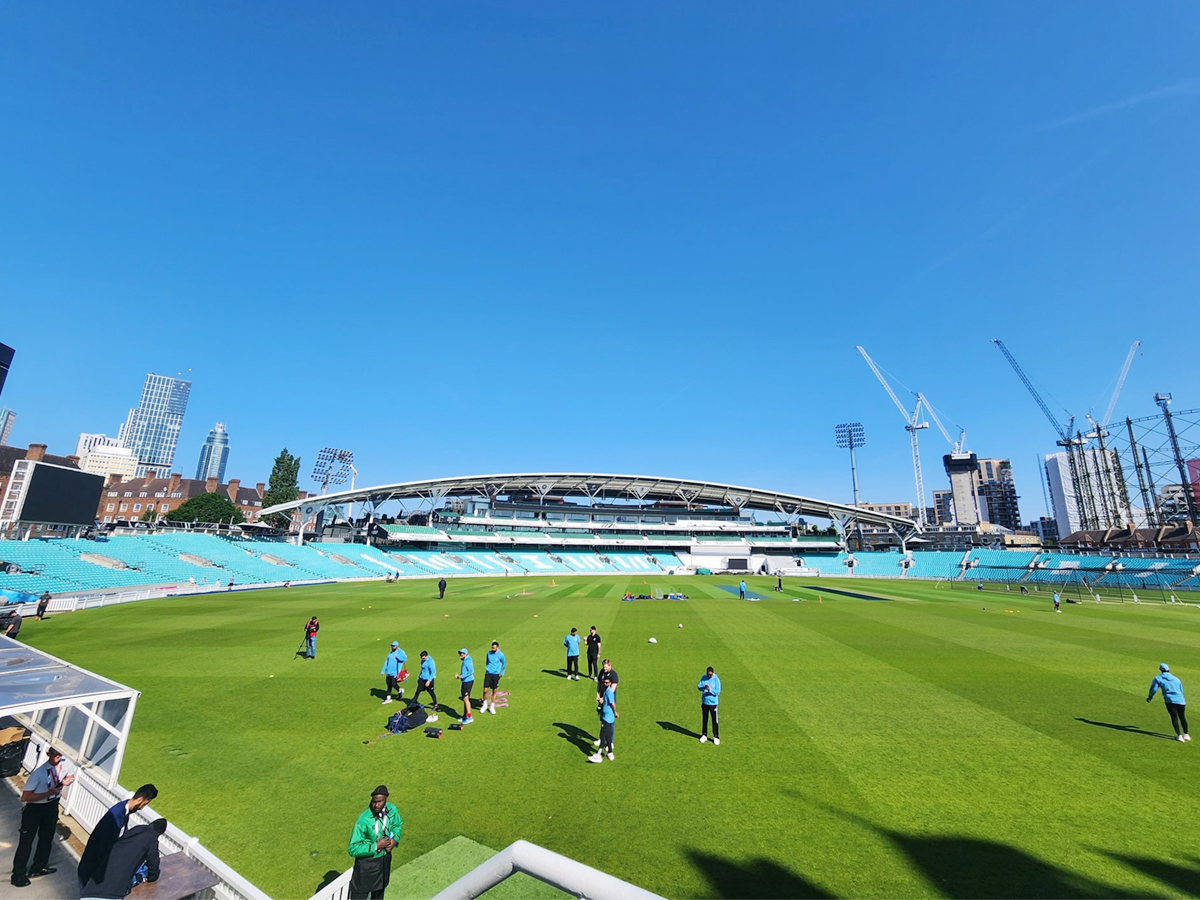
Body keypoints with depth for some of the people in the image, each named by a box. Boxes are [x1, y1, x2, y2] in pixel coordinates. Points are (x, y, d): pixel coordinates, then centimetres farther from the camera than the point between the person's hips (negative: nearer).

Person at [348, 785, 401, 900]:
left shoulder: (392, 810, -16)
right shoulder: (363, 820, -31)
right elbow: (353, 849, -25)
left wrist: (395, 840, -14)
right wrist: (376, 846, -28)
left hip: (385, 859, 5)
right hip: (367, 862, -5)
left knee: (379, 891, 28)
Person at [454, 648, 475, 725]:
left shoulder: (467, 661, -17)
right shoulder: (465, 661, 14)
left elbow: (471, 671, -28)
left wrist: (461, 676, -23)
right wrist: (459, 675, 7)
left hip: (468, 681, -10)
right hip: (465, 681, 10)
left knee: (466, 699, -8)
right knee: (465, 699, 16)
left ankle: (469, 717, -5)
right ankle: (465, 716, 27)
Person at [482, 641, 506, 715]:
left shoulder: (501, 655, -8)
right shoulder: (489, 653, 0)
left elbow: (504, 664, 6)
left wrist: (501, 674, 6)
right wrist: (486, 670, 14)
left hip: (495, 675, -2)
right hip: (488, 674, 2)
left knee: (494, 691, 5)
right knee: (485, 690, -4)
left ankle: (492, 707, 19)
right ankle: (485, 705, 18)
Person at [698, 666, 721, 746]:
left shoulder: (716, 680, -13)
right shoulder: (703, 677, -2)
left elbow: (717, 692, -16)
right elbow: (698, 687, -3)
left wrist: (710, 689, -32)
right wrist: (703, 687, -24)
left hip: (713, 703, -3)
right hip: (704, 702, 4)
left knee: (715, 721, 3)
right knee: (704, 719, 14)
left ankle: (716, 737, 17)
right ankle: (704, 735, 27)